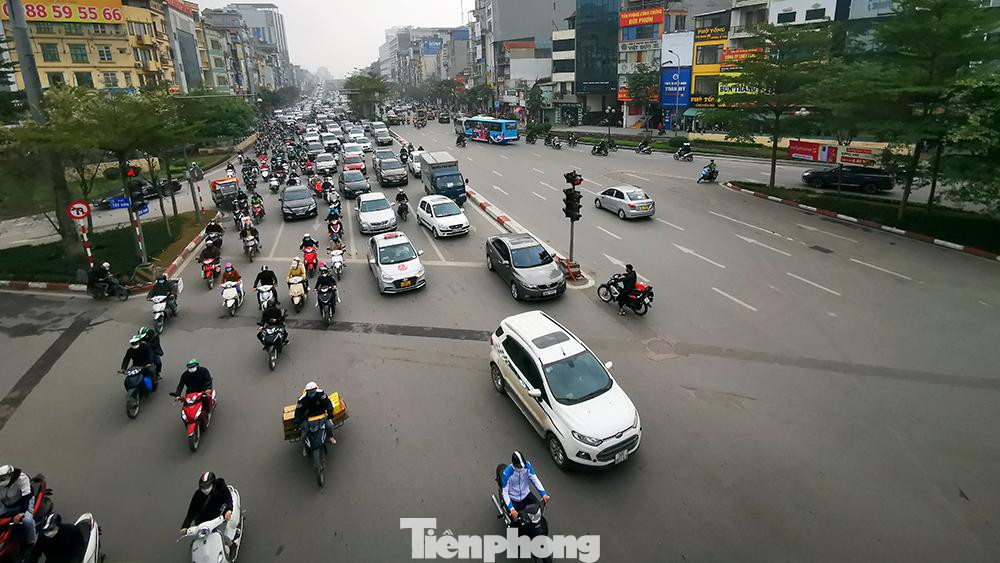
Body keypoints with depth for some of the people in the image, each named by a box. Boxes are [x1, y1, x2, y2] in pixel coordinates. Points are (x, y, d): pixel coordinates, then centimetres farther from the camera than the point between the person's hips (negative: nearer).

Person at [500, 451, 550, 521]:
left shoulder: (527, 465, -16)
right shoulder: (507, 473, -27)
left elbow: (535, 479, -11)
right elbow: (505, 492, -24)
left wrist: (544, 494, -22)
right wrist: (511, 509, -33)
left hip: (526, 494, 3)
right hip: (513, 499, -3)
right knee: (515, 517, -18)